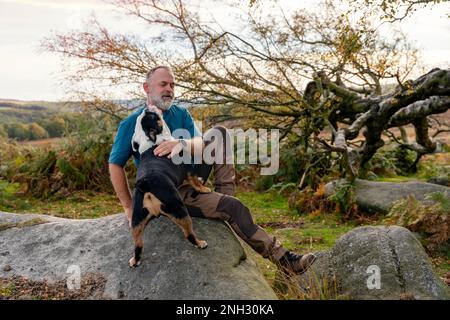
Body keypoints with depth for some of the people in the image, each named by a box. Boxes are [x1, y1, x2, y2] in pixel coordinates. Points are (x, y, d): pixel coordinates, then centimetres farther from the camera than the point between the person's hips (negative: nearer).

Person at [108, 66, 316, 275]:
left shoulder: (181, 114, 7)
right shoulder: (131, 124, -6)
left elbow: (199, 143, -9)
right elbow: (115, 165, -6)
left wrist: (183, 144, -33)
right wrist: (129, 208, -12)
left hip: (191, 178, 6)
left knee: (219, 133, -8)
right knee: (233, 207, -25)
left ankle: (223, 198, -15)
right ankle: (280, 257, -15)